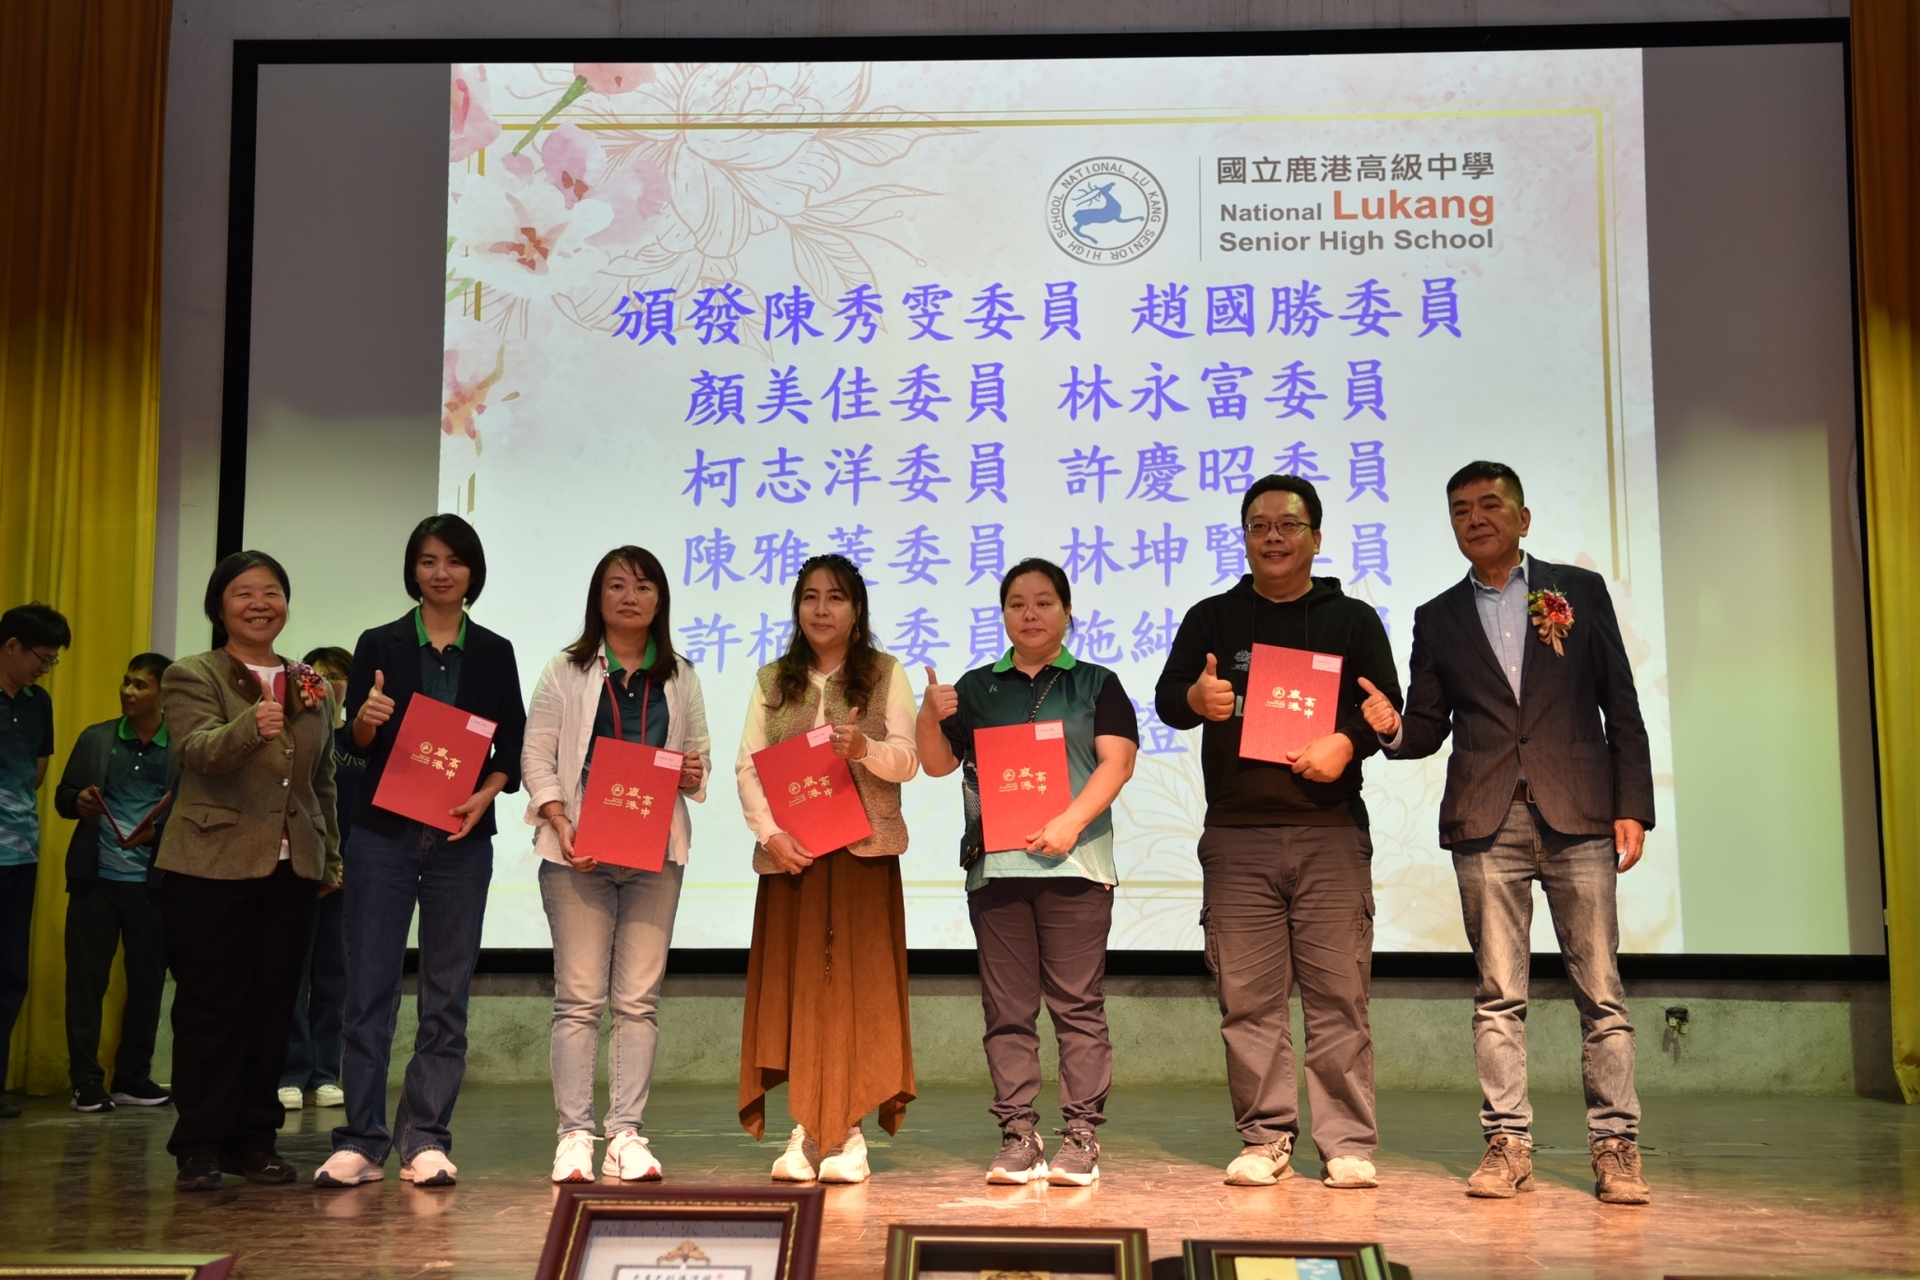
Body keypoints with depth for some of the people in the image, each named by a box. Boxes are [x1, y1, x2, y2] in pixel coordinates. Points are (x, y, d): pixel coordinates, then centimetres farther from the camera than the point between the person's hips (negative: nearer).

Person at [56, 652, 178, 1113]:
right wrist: (79, 801, -11)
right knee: (86, 977, 1)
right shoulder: (95, 738, 7)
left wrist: (160, 830, -18)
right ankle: (86, 1082, 8)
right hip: (96, 877, 1)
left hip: (153, 882, -1)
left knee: (147, 980, 6)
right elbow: (62, 796, 10)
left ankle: (132, 1078, 18)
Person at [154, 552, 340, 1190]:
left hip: (291, 870, 4)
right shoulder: (191, 677, 0)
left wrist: (332, 861, 15)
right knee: (210, 1009, 0)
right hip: (213, 868, -4)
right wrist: (251, 728, -39)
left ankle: (255, 1138, 17)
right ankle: (200, 1147, 8)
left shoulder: (313, 688, 13)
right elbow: (199, 751, -19)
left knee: (273, 1008, 7)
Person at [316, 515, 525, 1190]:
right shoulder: (380, 645, 6)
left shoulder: (494, 653, 10)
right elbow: (356, 742, 2)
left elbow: (513, 745, 8)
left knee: (447, 993, 3)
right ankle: (361, 1143, 6)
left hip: (461, 838, 1)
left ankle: (428, 1141, 10)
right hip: (384, 835, -1)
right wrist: (366, 719, -21)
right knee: (369, 988, -2)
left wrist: (485, 794, -11)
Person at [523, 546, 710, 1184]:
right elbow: (536, 755, 3)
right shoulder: (566, 670, 8)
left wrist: (694, 776, -5)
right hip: (579, 851, -2)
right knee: (579, 998, -3)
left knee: (638, 999, 1)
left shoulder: (680, 677, 15)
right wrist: (563, 827, -11)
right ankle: (574, 1134, 2)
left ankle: (626, 1135, 5)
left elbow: (698, 754, 19)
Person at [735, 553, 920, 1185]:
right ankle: (804, 1131, 6)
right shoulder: (772, 681, 13)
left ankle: (848, 1133, 3)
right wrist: (770, 833, -9)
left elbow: (907, 762, 0)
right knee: (794, 986, 0)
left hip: (864, 852, -2)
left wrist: (865, 748, -21)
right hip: (790, 855, 2)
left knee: (857, 985, -3)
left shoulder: (885, 674, 7)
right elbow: (747, 766, 6)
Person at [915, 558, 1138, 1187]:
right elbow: (938, 764, 12)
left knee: (1078, 1005, -3)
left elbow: (1117, 760, -1)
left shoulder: (1096, 684, 10)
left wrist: (1071, 821, -15)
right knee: (1008, 1011, 3)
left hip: (1074, 863, -2)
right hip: (994, 864, 3)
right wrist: (929, 717, -9)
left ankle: (1081, 1138, 1)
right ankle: (1017, 1138, 7)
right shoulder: (976, 687, 17)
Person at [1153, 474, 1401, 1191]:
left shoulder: (1353, 620, 14)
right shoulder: (1212, 619, 15)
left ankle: (1348, 1145, 4)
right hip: (1236, 835, 1)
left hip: (1330, 833, -1)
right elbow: (1165, 696, 4)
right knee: (1248, 997, 1)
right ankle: (1265, 1139, 10)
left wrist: (1347, 741, -15)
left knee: (1339, 993, -3)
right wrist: (1195, 698, -20)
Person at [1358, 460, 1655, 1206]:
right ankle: (1508, 1143, 8)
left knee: (1600, 990, 0)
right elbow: (1428, 729, 12)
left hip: (1578, 813, -1)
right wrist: (1391, 728, -11)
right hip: (1486, 823, 1)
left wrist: (1632, 807, -1)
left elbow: (1621, 706, 7)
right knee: (1498, 995, 2)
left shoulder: (1580, 590, 11)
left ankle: (1615, 1145, 7)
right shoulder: (1438, 618, 14)